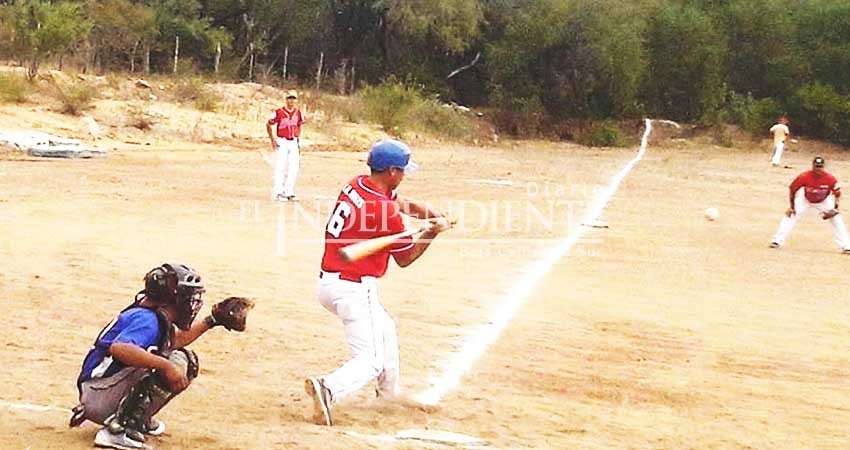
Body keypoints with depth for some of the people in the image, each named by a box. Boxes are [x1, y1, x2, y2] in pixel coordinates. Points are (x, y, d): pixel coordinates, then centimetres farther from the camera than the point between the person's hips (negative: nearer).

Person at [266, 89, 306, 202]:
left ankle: (288, 192, 14)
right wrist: (272, 139, -7)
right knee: (280, 168, -8)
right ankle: (278, 193, -5)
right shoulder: (279, 112, -11)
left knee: (293, 169, 5)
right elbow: (268, 124, -2)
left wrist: (297, 138, 14)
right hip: (282, 142, -5)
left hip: (294, 143, 5)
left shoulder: (298, 113, 4)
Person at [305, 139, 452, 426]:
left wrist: (435, 216, 3)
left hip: (329, 282, 9)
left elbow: (400, 203, 18)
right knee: (371, 362, -7)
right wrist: (434, 231, 4)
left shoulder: (356, 185, 4)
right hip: (354, 289, -9)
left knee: (385, 329, 30)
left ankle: (390, 392, 44)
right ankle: (329, 389, -32)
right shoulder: (386, 212, -19)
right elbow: (405, 258, -4)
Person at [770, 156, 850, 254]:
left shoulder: (830, 179, -32)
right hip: (805, 199, 0)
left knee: (836, 219, -9)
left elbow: (837, 193, -15)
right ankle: (777, 241, -9)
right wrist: (792, 206, -16)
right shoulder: (804, 177, -32)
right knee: (791, 214, -13)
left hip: (824, 201, 0)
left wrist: (835, 207, -25)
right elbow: (792, 189, -18)